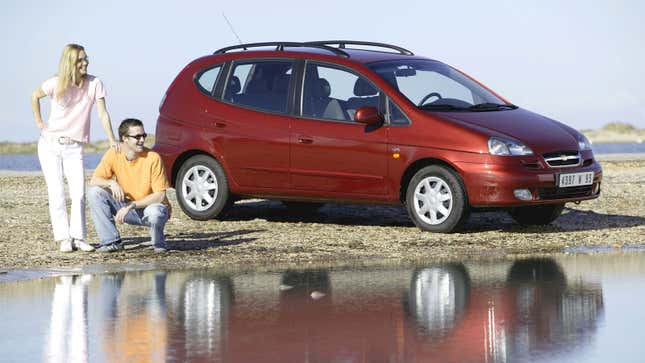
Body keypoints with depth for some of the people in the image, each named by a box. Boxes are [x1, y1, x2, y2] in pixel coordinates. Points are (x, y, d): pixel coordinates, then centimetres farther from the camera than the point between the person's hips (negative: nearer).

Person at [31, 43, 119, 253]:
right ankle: (64, 239, -4)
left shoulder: (94, 84, -7)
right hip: (50, 144, -1)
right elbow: (35, 96, 10)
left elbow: (102, 113, -9)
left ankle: (78, 237, -2)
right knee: (57, 193, -5)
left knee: (79, 194, -8)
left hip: (74, 147, 1)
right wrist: (39, 122, 6)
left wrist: (111, 140, -19)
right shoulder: (56, 84, -8)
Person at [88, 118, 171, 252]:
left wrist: (131, 205, -26)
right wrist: (111, 183, -31)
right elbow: (94, 181, -10)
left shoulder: (153, 158, -18)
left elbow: (160, 196, -19)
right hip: (128, 207, 4)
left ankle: (159, 245, -4)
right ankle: (112, 242, -7)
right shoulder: (113, 154, -9)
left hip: (150, 206, -3)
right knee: (94, 193, -15)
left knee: (155, 212, -39)